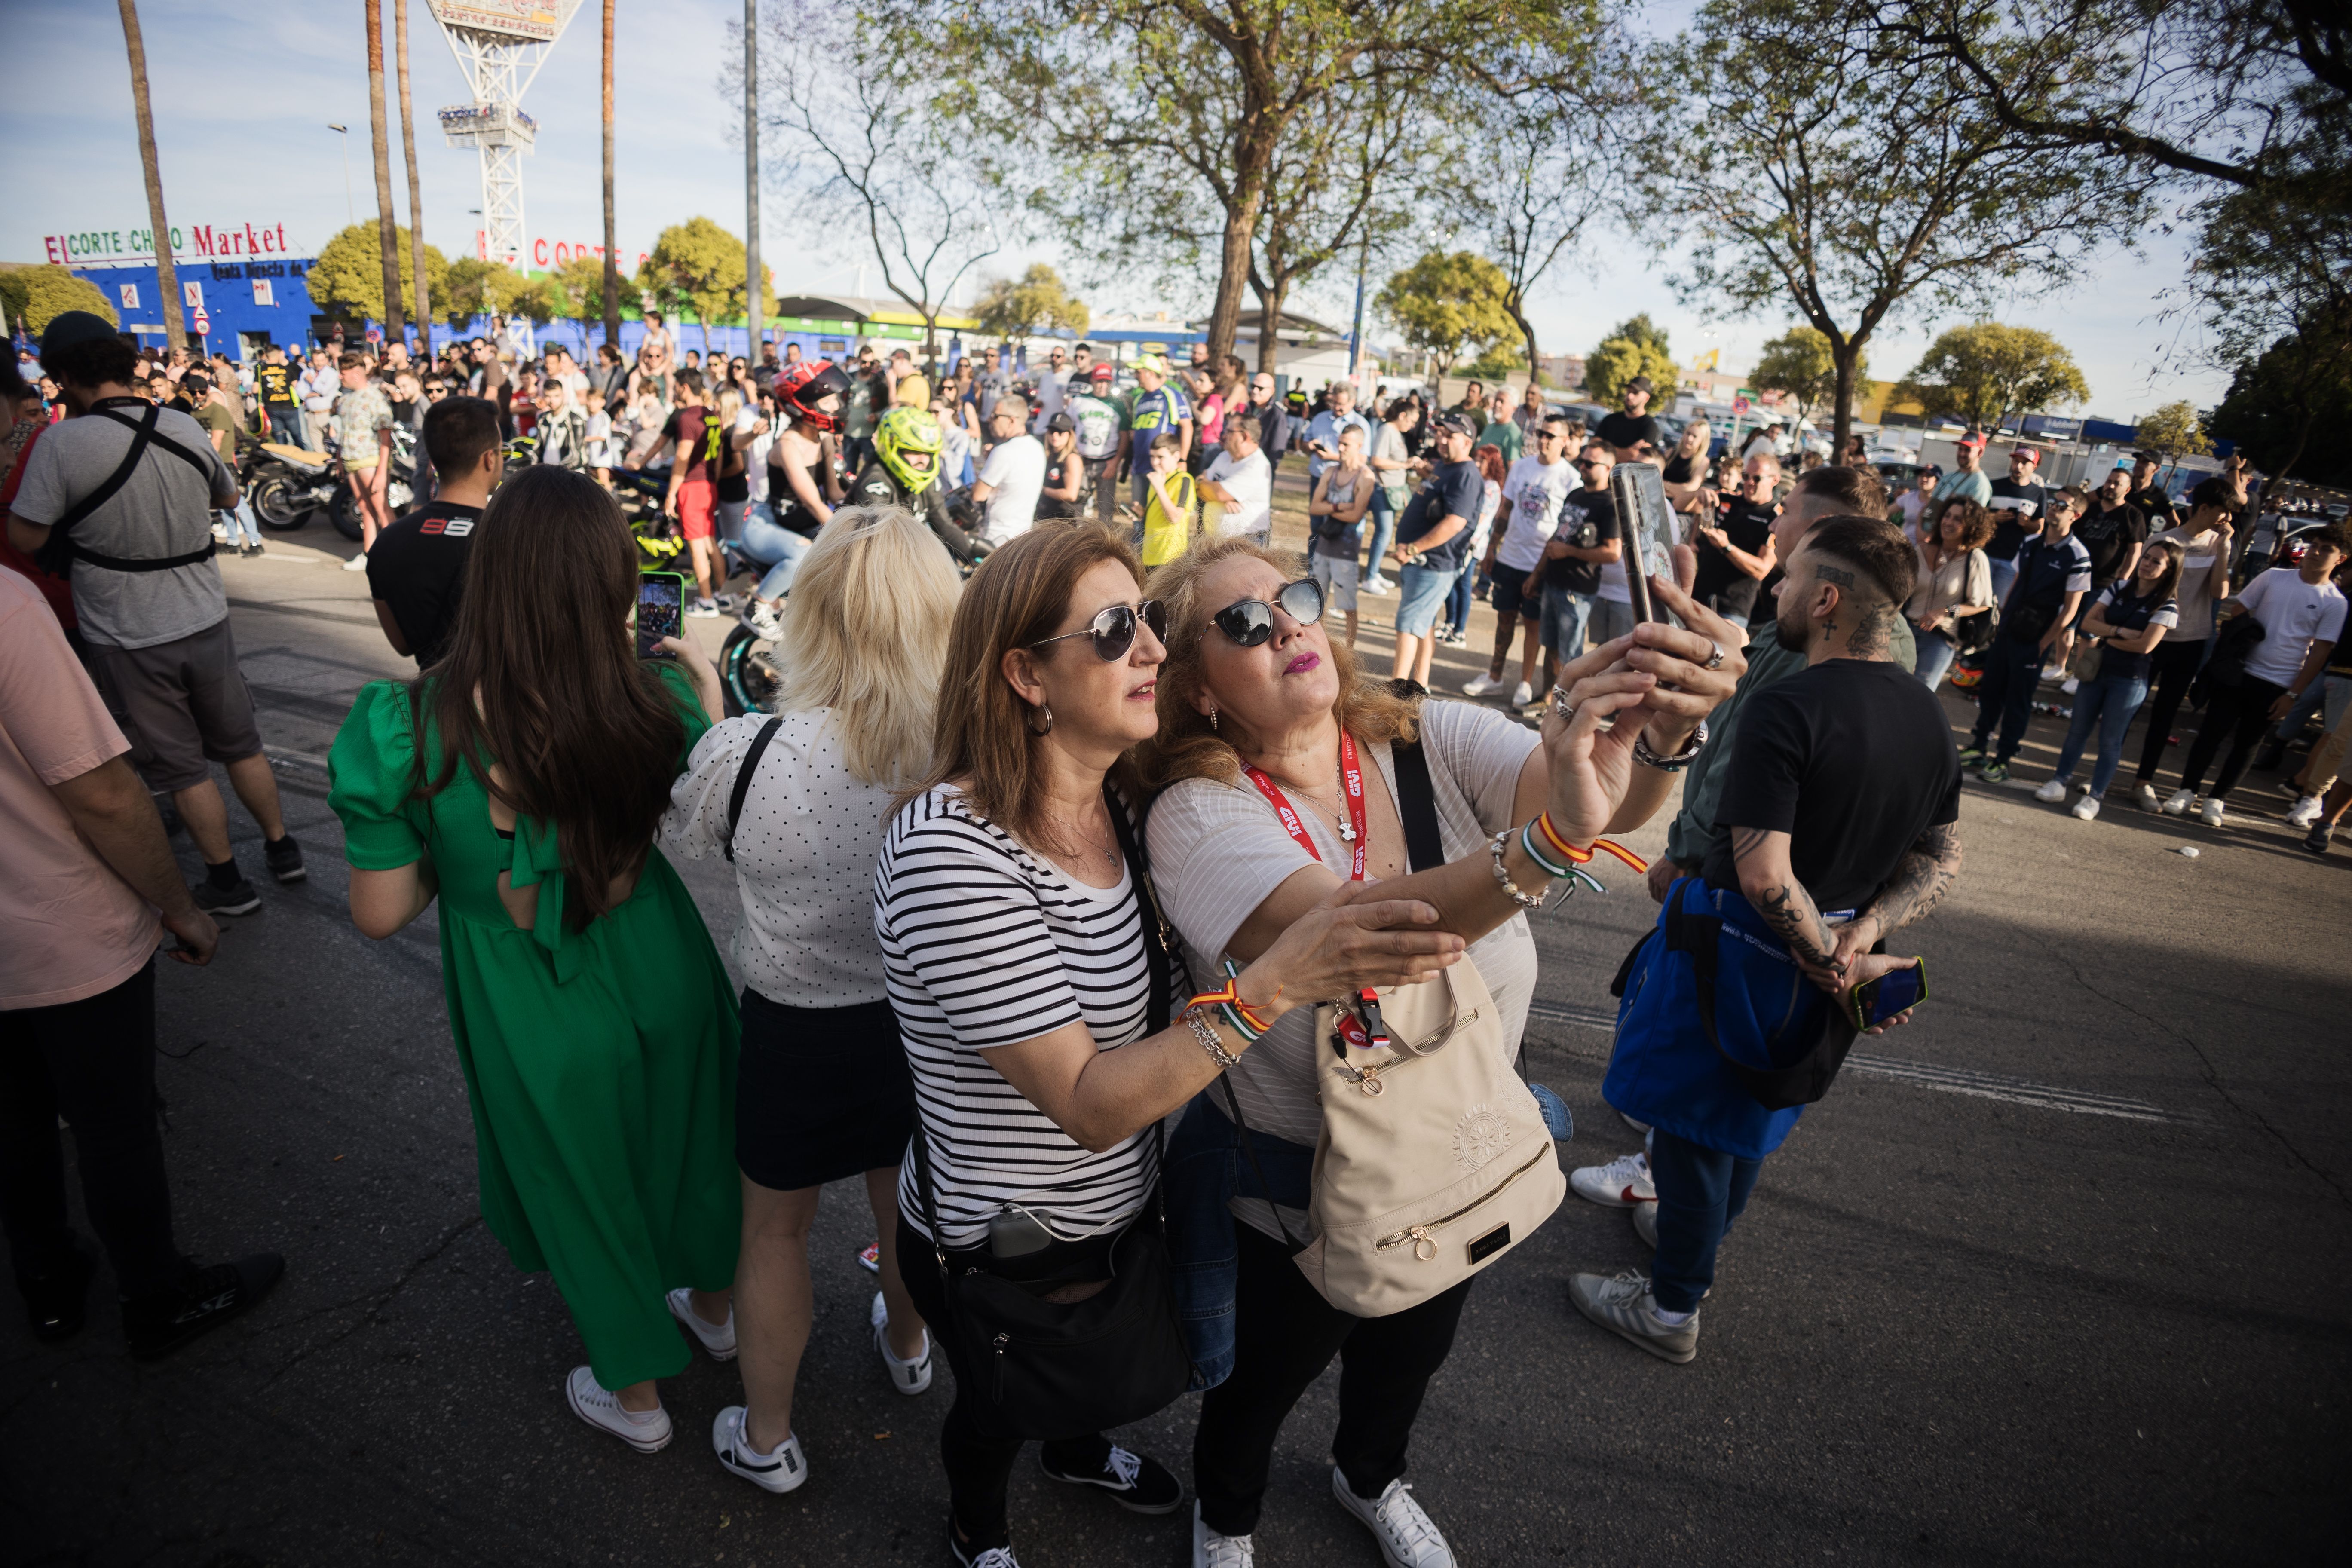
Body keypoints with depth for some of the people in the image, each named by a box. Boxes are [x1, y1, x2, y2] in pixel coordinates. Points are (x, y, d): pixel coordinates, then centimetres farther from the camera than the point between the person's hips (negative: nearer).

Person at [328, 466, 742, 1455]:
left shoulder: (404, 730, -24)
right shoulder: (662, 701, -22)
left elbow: (381, 914, -14)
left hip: (533, 1014, -1)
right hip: (662, 974, 2)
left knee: (583, 1183, 24)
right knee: (685, 1141, 29)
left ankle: (634, 1390, 47)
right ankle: (713, 1303, 56)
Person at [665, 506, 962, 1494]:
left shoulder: (742, 755, -28)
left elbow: (680, 834, -5)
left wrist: (715, 710, 9)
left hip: (799, 1032, -2)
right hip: (930, 1024, 2)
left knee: (775, 1227, 24)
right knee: (905, 1198, 30)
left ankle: (766, 1438, 45)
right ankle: (907, 1346, 59)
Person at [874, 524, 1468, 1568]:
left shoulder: (1124, 804, -10)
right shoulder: (949, 848, -34)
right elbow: (1090, 1105, -34)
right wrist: (1274, 983, -45)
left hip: (1118, 1207, 6)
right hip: (1000, 1250, -6)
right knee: (999, 1407, 26)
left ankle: (1078, 1452, 68)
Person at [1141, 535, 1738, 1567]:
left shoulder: (1433, 741, -15)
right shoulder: (1197, 816, -27)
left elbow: (1610, 801, -30)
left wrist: (1665, 731, -53)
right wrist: (1544, 847, -58)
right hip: (1292, 1197, -3)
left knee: (1408, 1357, 31)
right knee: (1265, 1381, 24)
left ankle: (1370, 1479, 67)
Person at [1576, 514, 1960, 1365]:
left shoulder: (1788, 708, -27)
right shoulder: (1928, 713, 0)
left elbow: (1765, 877, -31)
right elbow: (1941, 861, 5)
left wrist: (1832, 958, -17)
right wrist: (1866, 931, -6)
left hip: (1741, 946, -8)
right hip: (1819, 956, 8)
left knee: (1696, 1122, 10)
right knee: (1750, 1110, 26)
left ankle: (1671, 1310, 26)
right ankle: (1694, 1250, 49)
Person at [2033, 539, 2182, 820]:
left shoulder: (2166, 607, -8)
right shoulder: (2118, 589, 3)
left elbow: (2144, 645, -19)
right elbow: (2088, 622, -4)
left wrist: (2106, 638, -9)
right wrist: (2119, 632, -17)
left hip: (2130, 681, -4)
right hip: (2096, 669, 4)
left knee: (2110, 739, 2)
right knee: (2078, 729, 10)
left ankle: (2095, 795, 11)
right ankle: (2061, 780, 21)